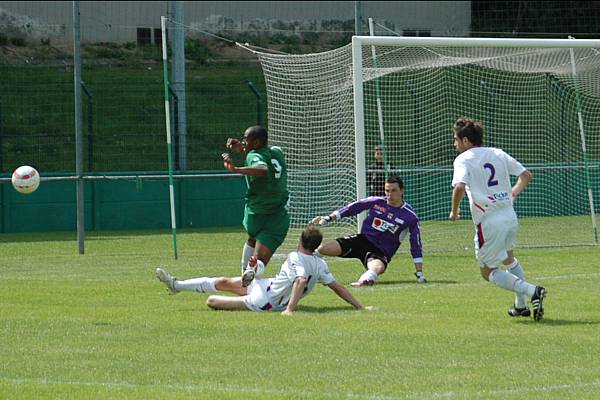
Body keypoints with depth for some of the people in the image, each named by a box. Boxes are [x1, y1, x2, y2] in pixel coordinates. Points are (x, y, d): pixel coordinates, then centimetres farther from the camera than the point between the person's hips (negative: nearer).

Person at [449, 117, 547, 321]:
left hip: (489, 222, -7)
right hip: (510, 216, 7)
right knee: (508, 259, 31)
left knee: (488, 272, 6)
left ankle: (531, 291, -14)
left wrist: (454, 210, -7)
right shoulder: (498, 154, 12)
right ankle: (521, 305, 34)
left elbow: (459, 187, -23)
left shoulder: (463, 159, -5)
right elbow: (527, 175, 14)